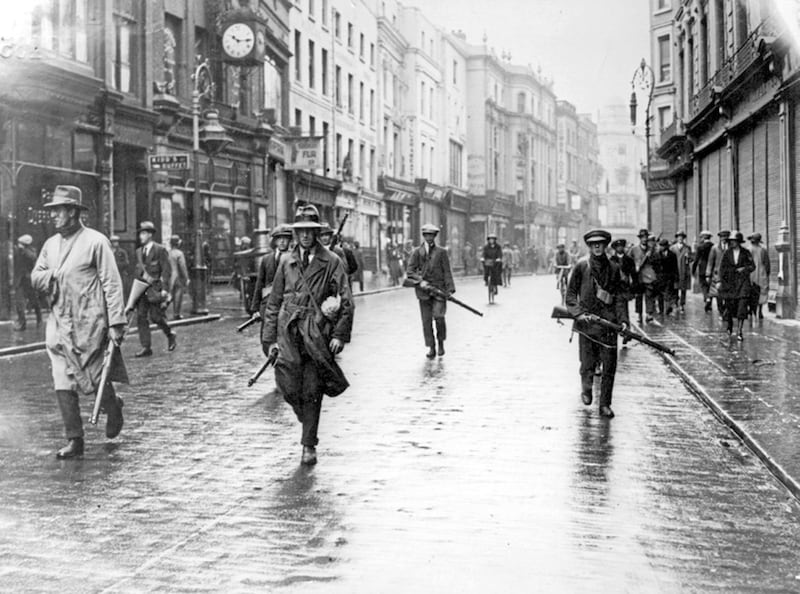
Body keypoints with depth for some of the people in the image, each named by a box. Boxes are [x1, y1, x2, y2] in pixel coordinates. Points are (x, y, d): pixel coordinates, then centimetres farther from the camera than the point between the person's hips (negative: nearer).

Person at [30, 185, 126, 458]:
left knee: (93, 378, 2)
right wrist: (52, 275, -8)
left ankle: (113, 407, 33)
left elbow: (112, 283, -9)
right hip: (58, 323, 5)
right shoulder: (51, 244, 12)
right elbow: (35, 277, 15)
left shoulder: (95, 241, -7)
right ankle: (74, 441, 7)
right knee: (62, 384, 1)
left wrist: (116, 322, -13)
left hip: (89, 323, -5)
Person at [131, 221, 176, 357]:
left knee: (155, 316, -9)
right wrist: (144, 275, -3)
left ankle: (170, 335, 18)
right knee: (141, 317, -1)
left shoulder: (160, 250, -3)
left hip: (155, 288, -6)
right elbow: (137, 270, 17)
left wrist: (165, 289, -14)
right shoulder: (139, 251, 15)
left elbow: (166, 270, -7)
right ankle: (146, 348, 2)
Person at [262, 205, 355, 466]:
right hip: (289, 334, 2)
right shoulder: (286, 262, 11)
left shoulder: (331, 262, 2)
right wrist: (269, 338, 8)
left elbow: (346, 301, 0)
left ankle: (309, 446, 10)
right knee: (290, 389, -5)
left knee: (312, 392, -2)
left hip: (317, 335, -2)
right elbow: (274, 302, 14)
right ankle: (309, 426, 24)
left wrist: (340, 334, -9)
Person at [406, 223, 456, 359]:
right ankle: (431, 348, 8)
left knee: (439, 317, -11)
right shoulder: (417, 252, 8)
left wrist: (450, 289, -5)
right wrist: (420, 281, -12)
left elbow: (447, 271, 4)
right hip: (423, 291, 1)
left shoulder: (441, 252, 6)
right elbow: (410, 271, 5)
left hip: (439, 288, -1)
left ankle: (441, 342, 13)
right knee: (426, 320, 0)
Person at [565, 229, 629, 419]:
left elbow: (620, 296, 10)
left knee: (609, 366, -1)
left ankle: (605, 405, 8)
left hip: (608, 323, 2)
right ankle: (586, 388, 35)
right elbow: (570, 294, 2)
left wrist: (623, 319, -1)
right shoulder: (581, 266, 0)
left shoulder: (613, 268, 8)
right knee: (588, 364, 3)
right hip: (586, 321, -2)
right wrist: (578, 313, -13)